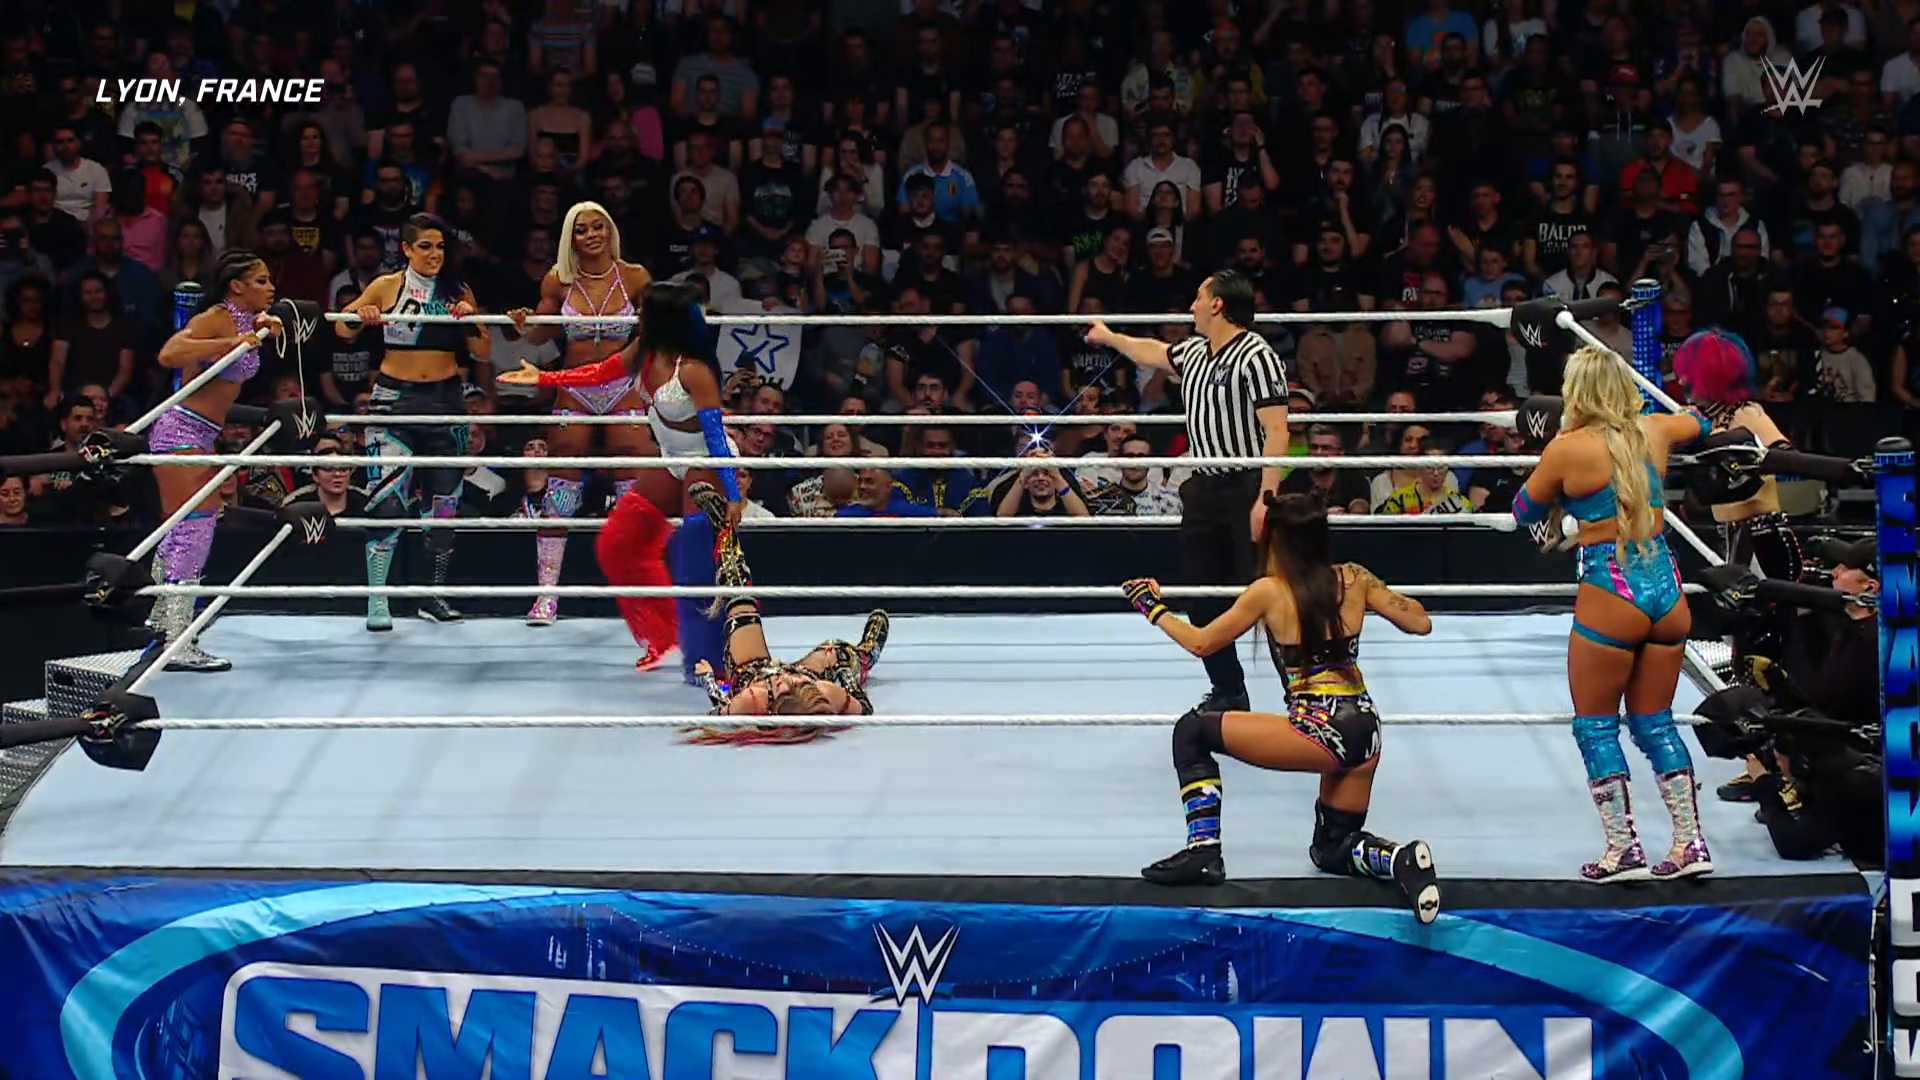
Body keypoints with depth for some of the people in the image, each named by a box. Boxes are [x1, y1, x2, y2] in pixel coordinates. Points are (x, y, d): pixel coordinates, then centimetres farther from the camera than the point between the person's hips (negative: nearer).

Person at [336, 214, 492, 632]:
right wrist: (362, 317, -17)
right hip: (396, 399, -3)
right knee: (388, 501, -14)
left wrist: (471, 318, -10)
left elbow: (483, 353, 7)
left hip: (446, 400, 3)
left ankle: (436, 595, 18)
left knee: (443, 502, 7)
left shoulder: (459, 293, 8)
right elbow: (343, 328, 4)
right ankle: (377, 600, -11)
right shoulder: (387, 286, 1)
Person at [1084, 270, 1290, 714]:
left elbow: (1276, 433, -20)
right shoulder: (1195, 351, 13)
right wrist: (1110, 338, 49)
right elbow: (1155, 353, 37)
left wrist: (1266, 498, -26)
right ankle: (1228, 693, 23)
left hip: (1248, 490, -9)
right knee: (1204, 601, 11)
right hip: (1204, 489, 9)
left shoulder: (1256, 356, -15)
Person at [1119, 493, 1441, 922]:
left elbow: (1201, 643, 5)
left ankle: (1203, 851, -2)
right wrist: (1379, 592, 27)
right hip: (1364, 730, 6)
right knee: (1333, 848, 25)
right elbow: (1421, 623, 10)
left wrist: (1154, 609, 20)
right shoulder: (1353, 578, 6)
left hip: (1319, 732, -6)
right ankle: (1403, 859, -7)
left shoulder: (1270, 591, -4)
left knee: (1191, 731, 8)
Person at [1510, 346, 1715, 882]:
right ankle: (1690, 842, 11)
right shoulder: (1653, 431, 6)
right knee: (1654, 721, 16)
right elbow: (1698, 422, 31)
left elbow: (1524, 511, 6)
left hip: (1610, 596, -5)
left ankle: (1623, 848, 3)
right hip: (1666, 587, 6)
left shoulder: (1568, 449, -9)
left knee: (1595, 724, 7)